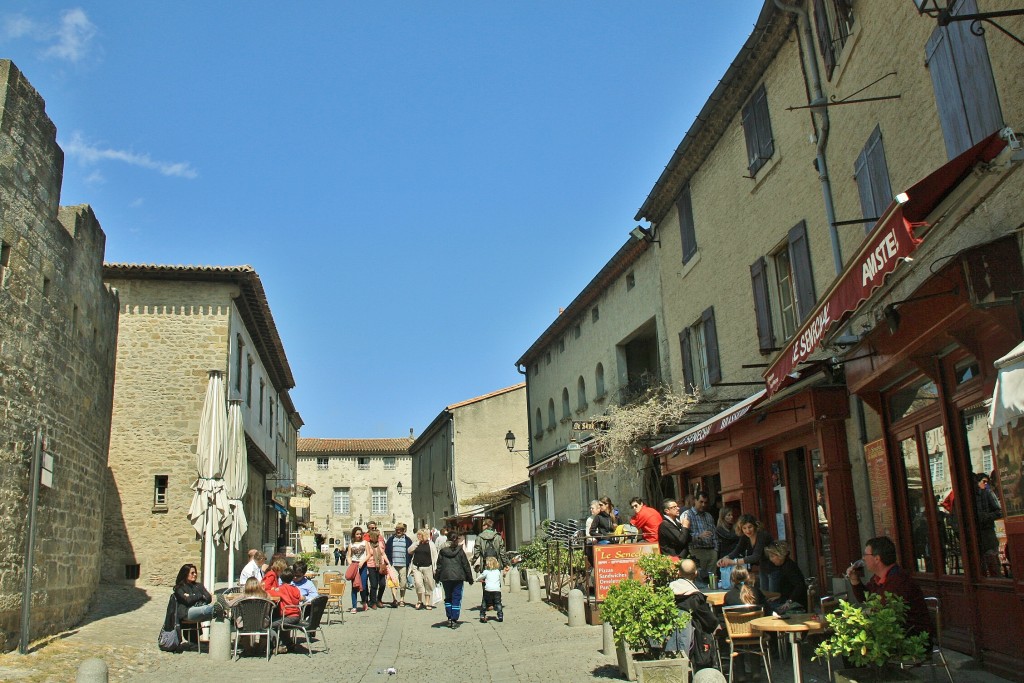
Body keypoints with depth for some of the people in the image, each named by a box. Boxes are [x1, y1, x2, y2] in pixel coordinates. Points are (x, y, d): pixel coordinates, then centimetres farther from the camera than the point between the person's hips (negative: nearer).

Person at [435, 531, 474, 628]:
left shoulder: (442, 552, 3)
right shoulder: (460, 551, -2)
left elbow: (439, 566, 5)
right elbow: (466, 565, 1)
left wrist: (438, 579, 11)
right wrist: (470, 578, 10)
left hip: (445, 577, 2)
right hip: (458, 577, -2)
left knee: (448, 598, 16)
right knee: (456, 598, 3)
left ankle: (449, 618, 14)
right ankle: (454, 620, 1)